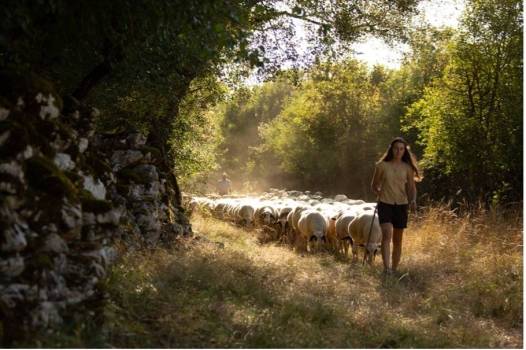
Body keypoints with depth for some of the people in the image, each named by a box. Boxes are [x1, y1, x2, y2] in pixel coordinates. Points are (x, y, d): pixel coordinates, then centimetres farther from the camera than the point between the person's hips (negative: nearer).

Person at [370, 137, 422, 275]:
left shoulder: (407, 168, 4)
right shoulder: (382, 166, 0)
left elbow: (411, 187, 5)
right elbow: (374, 185, 12)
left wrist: (413, 200, -11)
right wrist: (380, 194, -1)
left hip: (401, 205, 3)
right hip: (385, 204, -3)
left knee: (397, 240, 9)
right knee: (387, 234, -22)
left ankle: (394, 269, 21)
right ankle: (386, 268, -30)